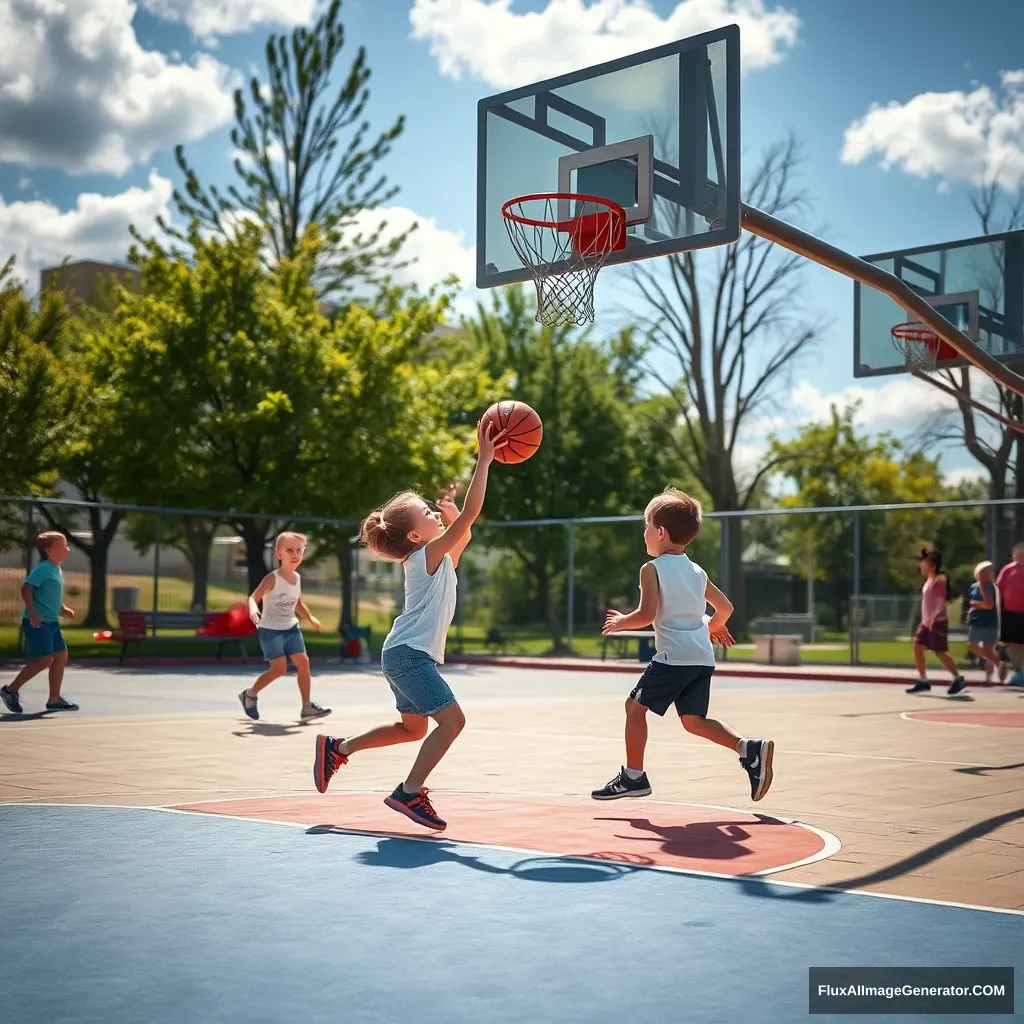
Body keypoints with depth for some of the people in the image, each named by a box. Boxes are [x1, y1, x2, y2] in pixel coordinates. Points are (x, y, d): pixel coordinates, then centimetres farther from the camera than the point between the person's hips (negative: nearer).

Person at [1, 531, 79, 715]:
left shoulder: (57, 570, 15)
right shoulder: (43, 569, -13)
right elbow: (26, 589, -20)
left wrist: (62, 609, 15)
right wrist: (32, 613, -26)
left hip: (51, 622, 10)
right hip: (37, 622, -10)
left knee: (61, 655, 6)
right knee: (44, 659, -13)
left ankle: (54, 699, 13)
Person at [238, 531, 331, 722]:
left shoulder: (298, 578, 4)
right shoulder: (273, 578, -17)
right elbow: (253, 597, -24)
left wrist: (310, 618, 13)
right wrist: (253, 609, -45)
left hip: (290, 628, 7)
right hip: (270, 629, -7)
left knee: (303, 662, -2)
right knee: (279, 668, -11)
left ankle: (307, 707, 4)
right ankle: (250, 694, 13)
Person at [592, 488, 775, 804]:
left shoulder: (652, 569, -5)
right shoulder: (697, 571, 16)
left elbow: (647, 614, -14)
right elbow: (725, 608, 19)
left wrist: (621, 622, 4)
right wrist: (714, 626, 38)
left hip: (674, 656, -7)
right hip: (703, 657, 7)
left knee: (635, 705, 5)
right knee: (693, 720, 10)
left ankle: (633, 775, 6)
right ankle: (749, 749, -6)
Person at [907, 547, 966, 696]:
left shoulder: (939, 580, -15)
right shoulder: (929, 580, 13)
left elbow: (941, 602, -23)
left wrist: (932, 617, -36)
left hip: (938, 622, -9)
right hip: (927, 622, 9)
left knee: (940, 652, -5)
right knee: (917, 647, 2)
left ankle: (958, 679, 11)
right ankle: (923, 681, 8)